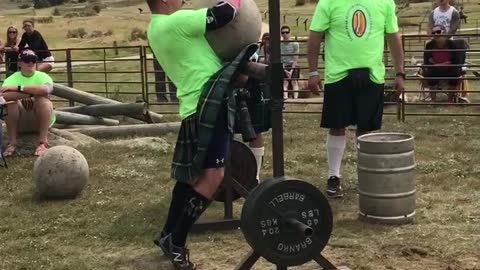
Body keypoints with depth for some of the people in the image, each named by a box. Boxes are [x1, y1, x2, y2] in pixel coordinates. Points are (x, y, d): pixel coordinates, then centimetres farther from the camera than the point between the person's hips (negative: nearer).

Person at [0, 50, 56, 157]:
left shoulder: (42, 76, -3)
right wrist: (30, 93, -31)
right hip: (19, 122, 1)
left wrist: (19, 88, -27)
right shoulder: (12, 78, -2)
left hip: (41, 119, 0)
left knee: (43, 99, -28)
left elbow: (45, 89, -29)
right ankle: (12, 143, -25)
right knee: (11, 101, -26)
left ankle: (43, 142, -33)